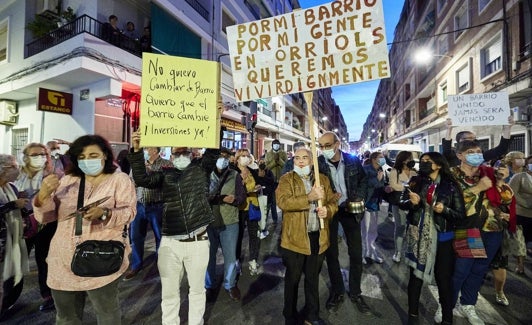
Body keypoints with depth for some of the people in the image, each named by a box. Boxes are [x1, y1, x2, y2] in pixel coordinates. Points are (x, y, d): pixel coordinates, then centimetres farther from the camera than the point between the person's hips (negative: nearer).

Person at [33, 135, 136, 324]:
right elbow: (45, 217, 5)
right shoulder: (67, 180, 9)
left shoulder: (120, 179, -3)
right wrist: (44, 195, -14)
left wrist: (103, 214, -30)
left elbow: (129, 212, -12)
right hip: (63, 260, 4)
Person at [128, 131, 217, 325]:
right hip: (170, 242, 2)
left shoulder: (201, 168, 5)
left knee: (197, 289, 17)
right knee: (169, 291, 16)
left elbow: (214, 148, -5)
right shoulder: (165, 174, 9)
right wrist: (137, 150, -15)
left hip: (198, 241, -1)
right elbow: (142, 179, -4)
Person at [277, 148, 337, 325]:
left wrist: (327, 210, -15)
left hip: (318, 237, 4)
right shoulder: (287, 179, -5)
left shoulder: (323, 179, 8)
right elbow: (283, 202, -20)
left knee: (313, 279, 20)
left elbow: (333, 202, 7)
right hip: (295, 237, -3)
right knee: (292, 279, 14)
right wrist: (309, 197, -27)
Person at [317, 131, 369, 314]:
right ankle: (337, 291, 31)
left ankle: (355, 293, 30)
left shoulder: (353, 160, -8)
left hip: (350, 208, 1)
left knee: (356, 253, 10)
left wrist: (359, 198, -8)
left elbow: (363, 180, 7)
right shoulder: (317, 163, -12)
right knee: (331, 252, 10)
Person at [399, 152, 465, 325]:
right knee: (415, 274, 13)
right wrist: (411, 202, -19)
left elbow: (461, 214, -4)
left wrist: (445, 210, -22)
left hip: (441, 237, -2)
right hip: (417, 236, 2)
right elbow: (402, 203, 2)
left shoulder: (451, 186, -4)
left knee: (443, 278, 10)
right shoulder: (416, 182, 1)